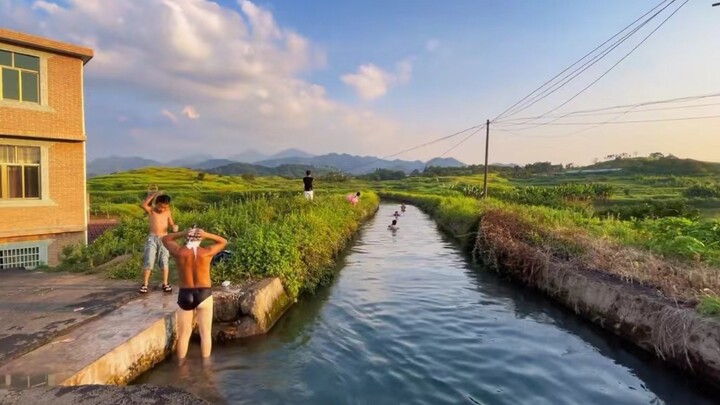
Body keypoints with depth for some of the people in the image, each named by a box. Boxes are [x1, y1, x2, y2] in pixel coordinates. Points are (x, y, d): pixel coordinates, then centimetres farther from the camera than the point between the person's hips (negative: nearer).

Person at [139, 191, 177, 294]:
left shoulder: (167, 212, 5)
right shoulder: (151, 211, -3)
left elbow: (171, 224, 10)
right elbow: (143, 205, -23)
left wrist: (174, 226, -12)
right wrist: (151, 196, -22)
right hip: (152, 238, -2)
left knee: (165, 261, 6)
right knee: (148, 261, -1)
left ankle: (165, 283, 16)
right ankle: (144, 284, 10)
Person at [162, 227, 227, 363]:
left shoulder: (179, 252, -9)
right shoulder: (206, 252, -11)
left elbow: (165, 239, 10)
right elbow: (223, 242, 7)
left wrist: (183, 233, -2)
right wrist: (206, 235, -6)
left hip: (185, 295, 1)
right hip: (204, 295, -1)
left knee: (184, 333, 15)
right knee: (205, 333, 10)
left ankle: (180, 364, 24)